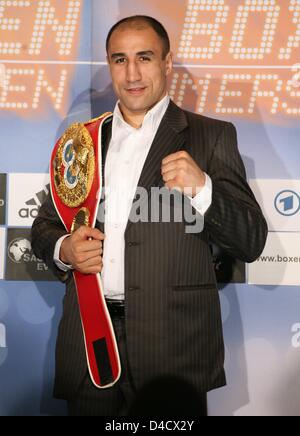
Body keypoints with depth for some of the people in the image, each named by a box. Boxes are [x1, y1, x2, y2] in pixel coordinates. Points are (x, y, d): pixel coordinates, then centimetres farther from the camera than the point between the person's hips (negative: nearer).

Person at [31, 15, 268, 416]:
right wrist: (64, 249, -5)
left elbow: (251, 242, -5)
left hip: (172, 347, -3)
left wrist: (201, 187, -22)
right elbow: (45, 226, 17)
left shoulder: (211, 136, -1)